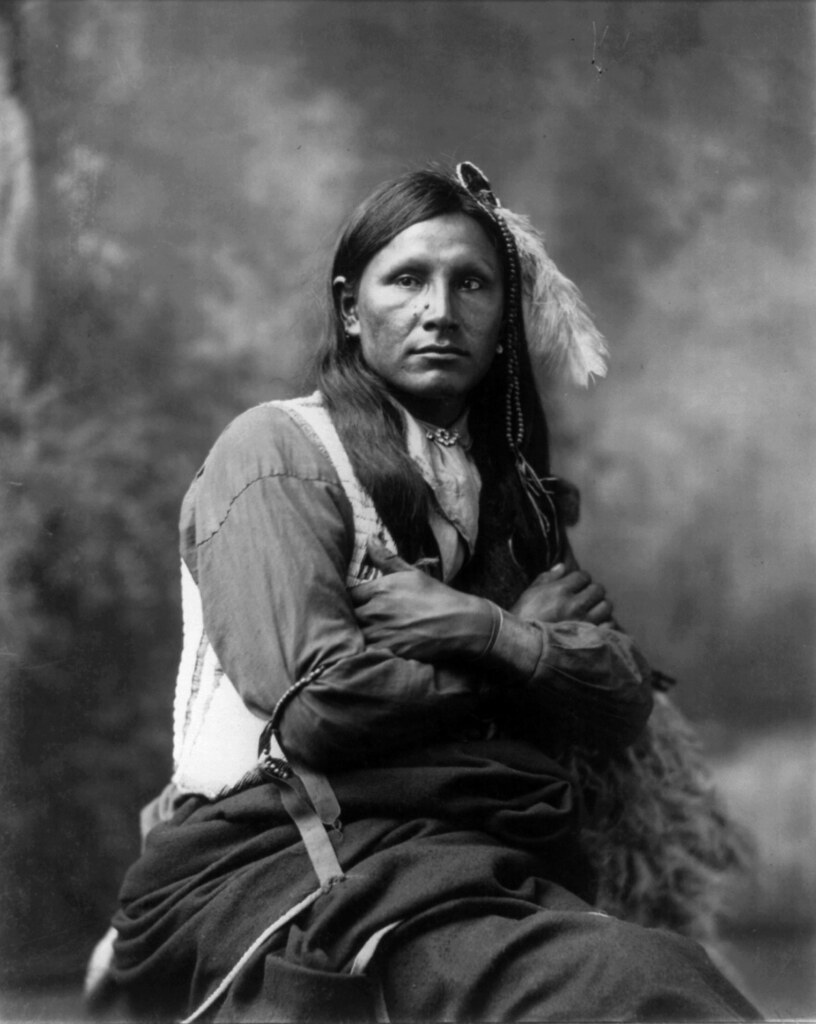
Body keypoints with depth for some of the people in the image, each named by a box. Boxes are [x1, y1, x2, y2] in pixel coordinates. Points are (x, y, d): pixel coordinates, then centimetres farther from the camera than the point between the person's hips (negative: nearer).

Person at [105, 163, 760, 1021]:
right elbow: (317, 704, -13)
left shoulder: (514, 492, 22)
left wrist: (492, 635, -10)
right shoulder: (279, 450, 2)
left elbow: (626, 705, 11)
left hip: (509, 868, 6)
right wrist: (536, 639, 2)